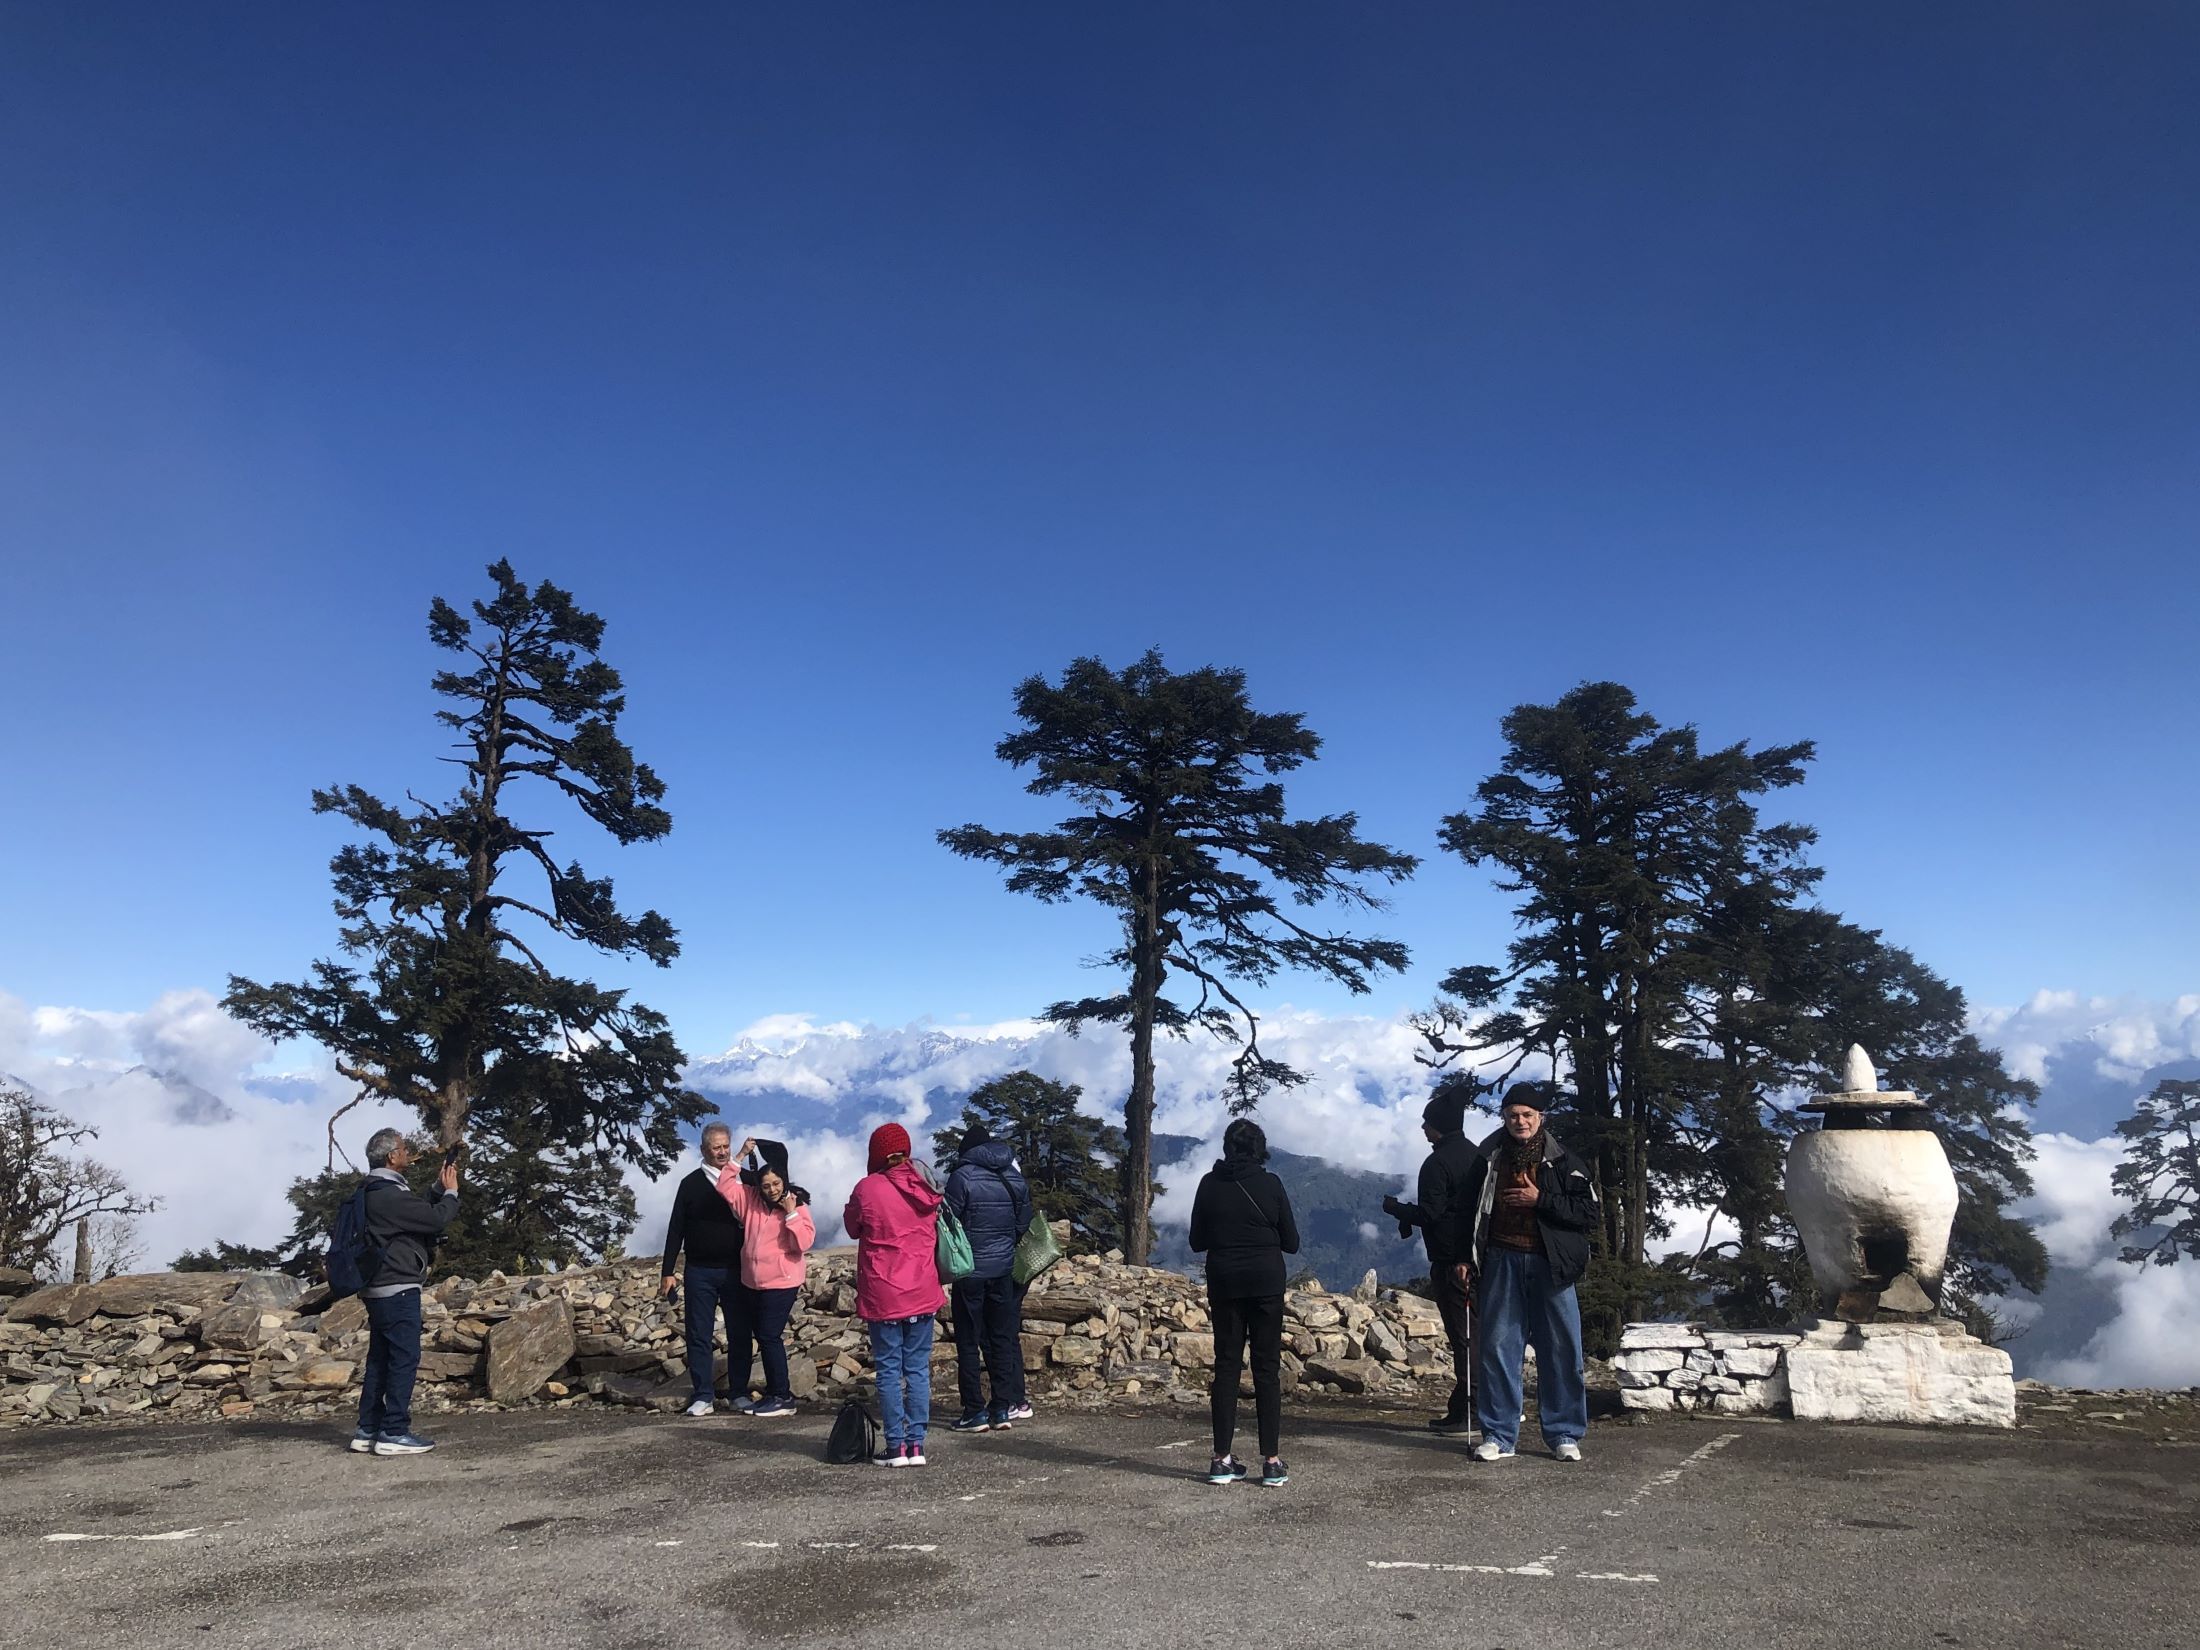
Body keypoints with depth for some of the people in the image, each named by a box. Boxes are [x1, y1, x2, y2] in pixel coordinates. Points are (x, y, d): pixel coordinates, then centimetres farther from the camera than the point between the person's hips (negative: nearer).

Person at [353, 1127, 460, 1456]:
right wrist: (451, 1192, -3)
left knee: (380, 1358, 13)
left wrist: (440, 1188, 14)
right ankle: (394, 1432, -4)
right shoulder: (390, 1194, -19)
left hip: (380, 1289, 11)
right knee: (405, 1358, -6)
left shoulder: (376, 1192, 15)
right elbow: (436, 1219, -19)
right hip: (398, 1289, -11)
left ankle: (368, 1431, 18)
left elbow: (421, 1212, 20)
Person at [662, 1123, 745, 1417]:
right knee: (699, 1335, 2)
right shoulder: (691, 1183, 4)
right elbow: (676, 1229, 5)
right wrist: (668, 1271, 1)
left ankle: (740, 1393, 11)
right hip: (700, 1271, 0)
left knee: (739, 1334, 3)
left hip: (736, 1270, 0)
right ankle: (703, 1396, 7)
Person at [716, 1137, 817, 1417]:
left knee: (770, 1337, -6)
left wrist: (791, 1214, -25)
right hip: (750, 1282, 7)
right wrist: (740, 1157, -9)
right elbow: (725, 1186, -1)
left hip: (781, 1284, -7)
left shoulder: (797, 1205, -11)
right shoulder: (751, 1199, 2)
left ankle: (782, 1397, 5)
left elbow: (805, 1242, -17)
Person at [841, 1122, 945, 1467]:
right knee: (918, 1368, 8)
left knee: (889, 1370, 5)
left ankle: (896, 1446, 6)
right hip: (923, 1293, 3)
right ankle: (916, 1445, 8)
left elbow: (853, 1228, 6)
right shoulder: (925, 1188, 1)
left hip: (882, 1295, -3)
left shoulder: (867, 1189, -11)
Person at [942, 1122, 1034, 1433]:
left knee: (968, 1342, 3)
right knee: (1002, 1338, 11)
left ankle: (975, 1411, 3)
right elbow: (1024, 1223, 10)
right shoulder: (1014, 1176, 6)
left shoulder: (962, 1177, -10)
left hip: (971, 1270, -5)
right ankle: (1003, 1408, 11)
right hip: (1005, 1269, 5)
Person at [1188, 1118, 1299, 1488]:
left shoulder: (1210, 1183, -1)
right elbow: (1291, 1243, 0)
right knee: (1267, 1368, 4)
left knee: (1226, 1366, 8)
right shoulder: (1270, 1184, -6)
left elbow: (1197, 1242, 5)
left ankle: (1222, 1460, 7)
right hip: (1266, 1281, -1)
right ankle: (1272, 1462, 2)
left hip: (1224, 1283, 2)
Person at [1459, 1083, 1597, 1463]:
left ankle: (1564, 1435, 14)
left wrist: (1541, 1200, -12)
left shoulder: (1563, 1163, 3)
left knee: (1561, 1349, 2)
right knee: (1496, 1347, 1)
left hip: (1550, 1264, -1)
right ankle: (1498, 1435, 8)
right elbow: (1470, 1212, 15)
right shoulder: (1489, 1161, 9)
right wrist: (1464, 1258, 8)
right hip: (1501, 1263, 1)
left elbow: (1589, 1214, -3)